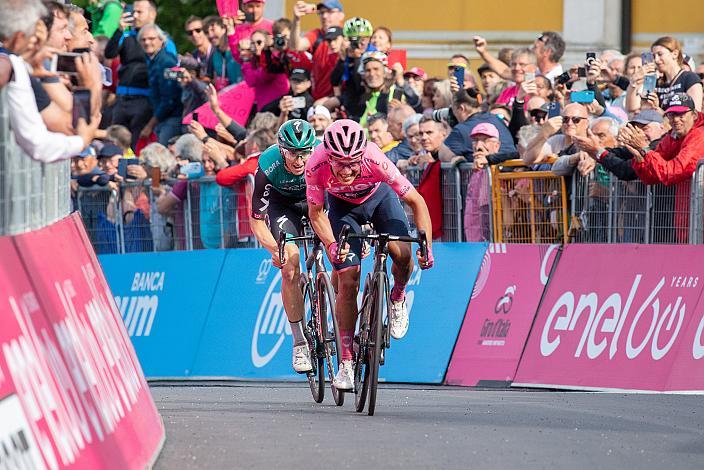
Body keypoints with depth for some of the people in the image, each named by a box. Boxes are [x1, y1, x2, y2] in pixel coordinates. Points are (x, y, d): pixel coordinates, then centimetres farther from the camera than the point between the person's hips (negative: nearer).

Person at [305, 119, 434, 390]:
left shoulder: (375, 161, -38)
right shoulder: (317, 166, -35)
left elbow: (416, 201, -28)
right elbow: (316, 214, -19)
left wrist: (427, 247, -35)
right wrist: (331, 245, -36)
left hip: (379, 197, -1)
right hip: (343, 206, 1)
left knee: (402, 254, -26)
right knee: (348, 281, -9)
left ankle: (398, 299, 8)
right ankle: (346, 362, 1)